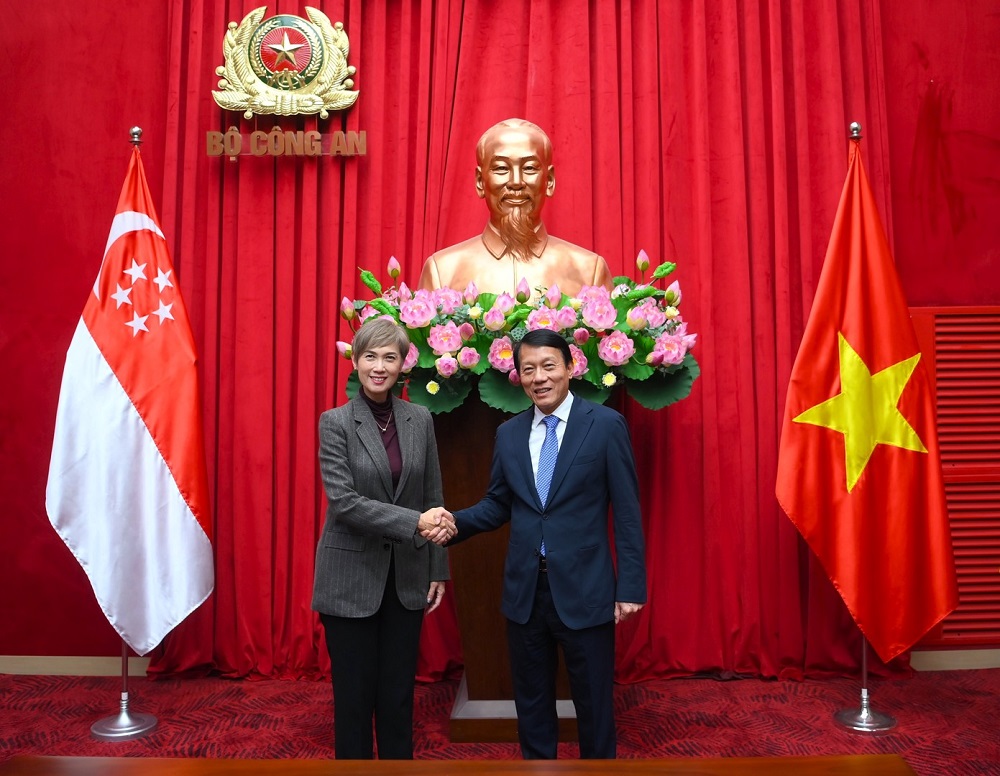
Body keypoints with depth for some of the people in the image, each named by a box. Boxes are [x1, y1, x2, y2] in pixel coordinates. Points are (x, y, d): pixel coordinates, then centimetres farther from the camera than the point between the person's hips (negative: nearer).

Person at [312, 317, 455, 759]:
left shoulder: (420, 420, 3)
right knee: (354, 695, 9)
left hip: (406, 577, 3)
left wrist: (437, 568, 6)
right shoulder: (335, 423, -8)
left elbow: (433, 498, 7)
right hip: (351, 578, -3)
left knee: (399, 694, 13)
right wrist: (415, 522, -23)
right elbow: (343, 501, -16)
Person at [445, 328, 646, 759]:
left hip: (584, 590, -4)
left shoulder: (606, 424, -7)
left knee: (594, 702, 13)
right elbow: (497, 504, 9)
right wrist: (455, 522, -10)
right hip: (525, 590, 4)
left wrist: (631, 586, -10)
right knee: (531, 700, 18)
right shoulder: (508, 433, 5)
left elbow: (627, 512, -7)